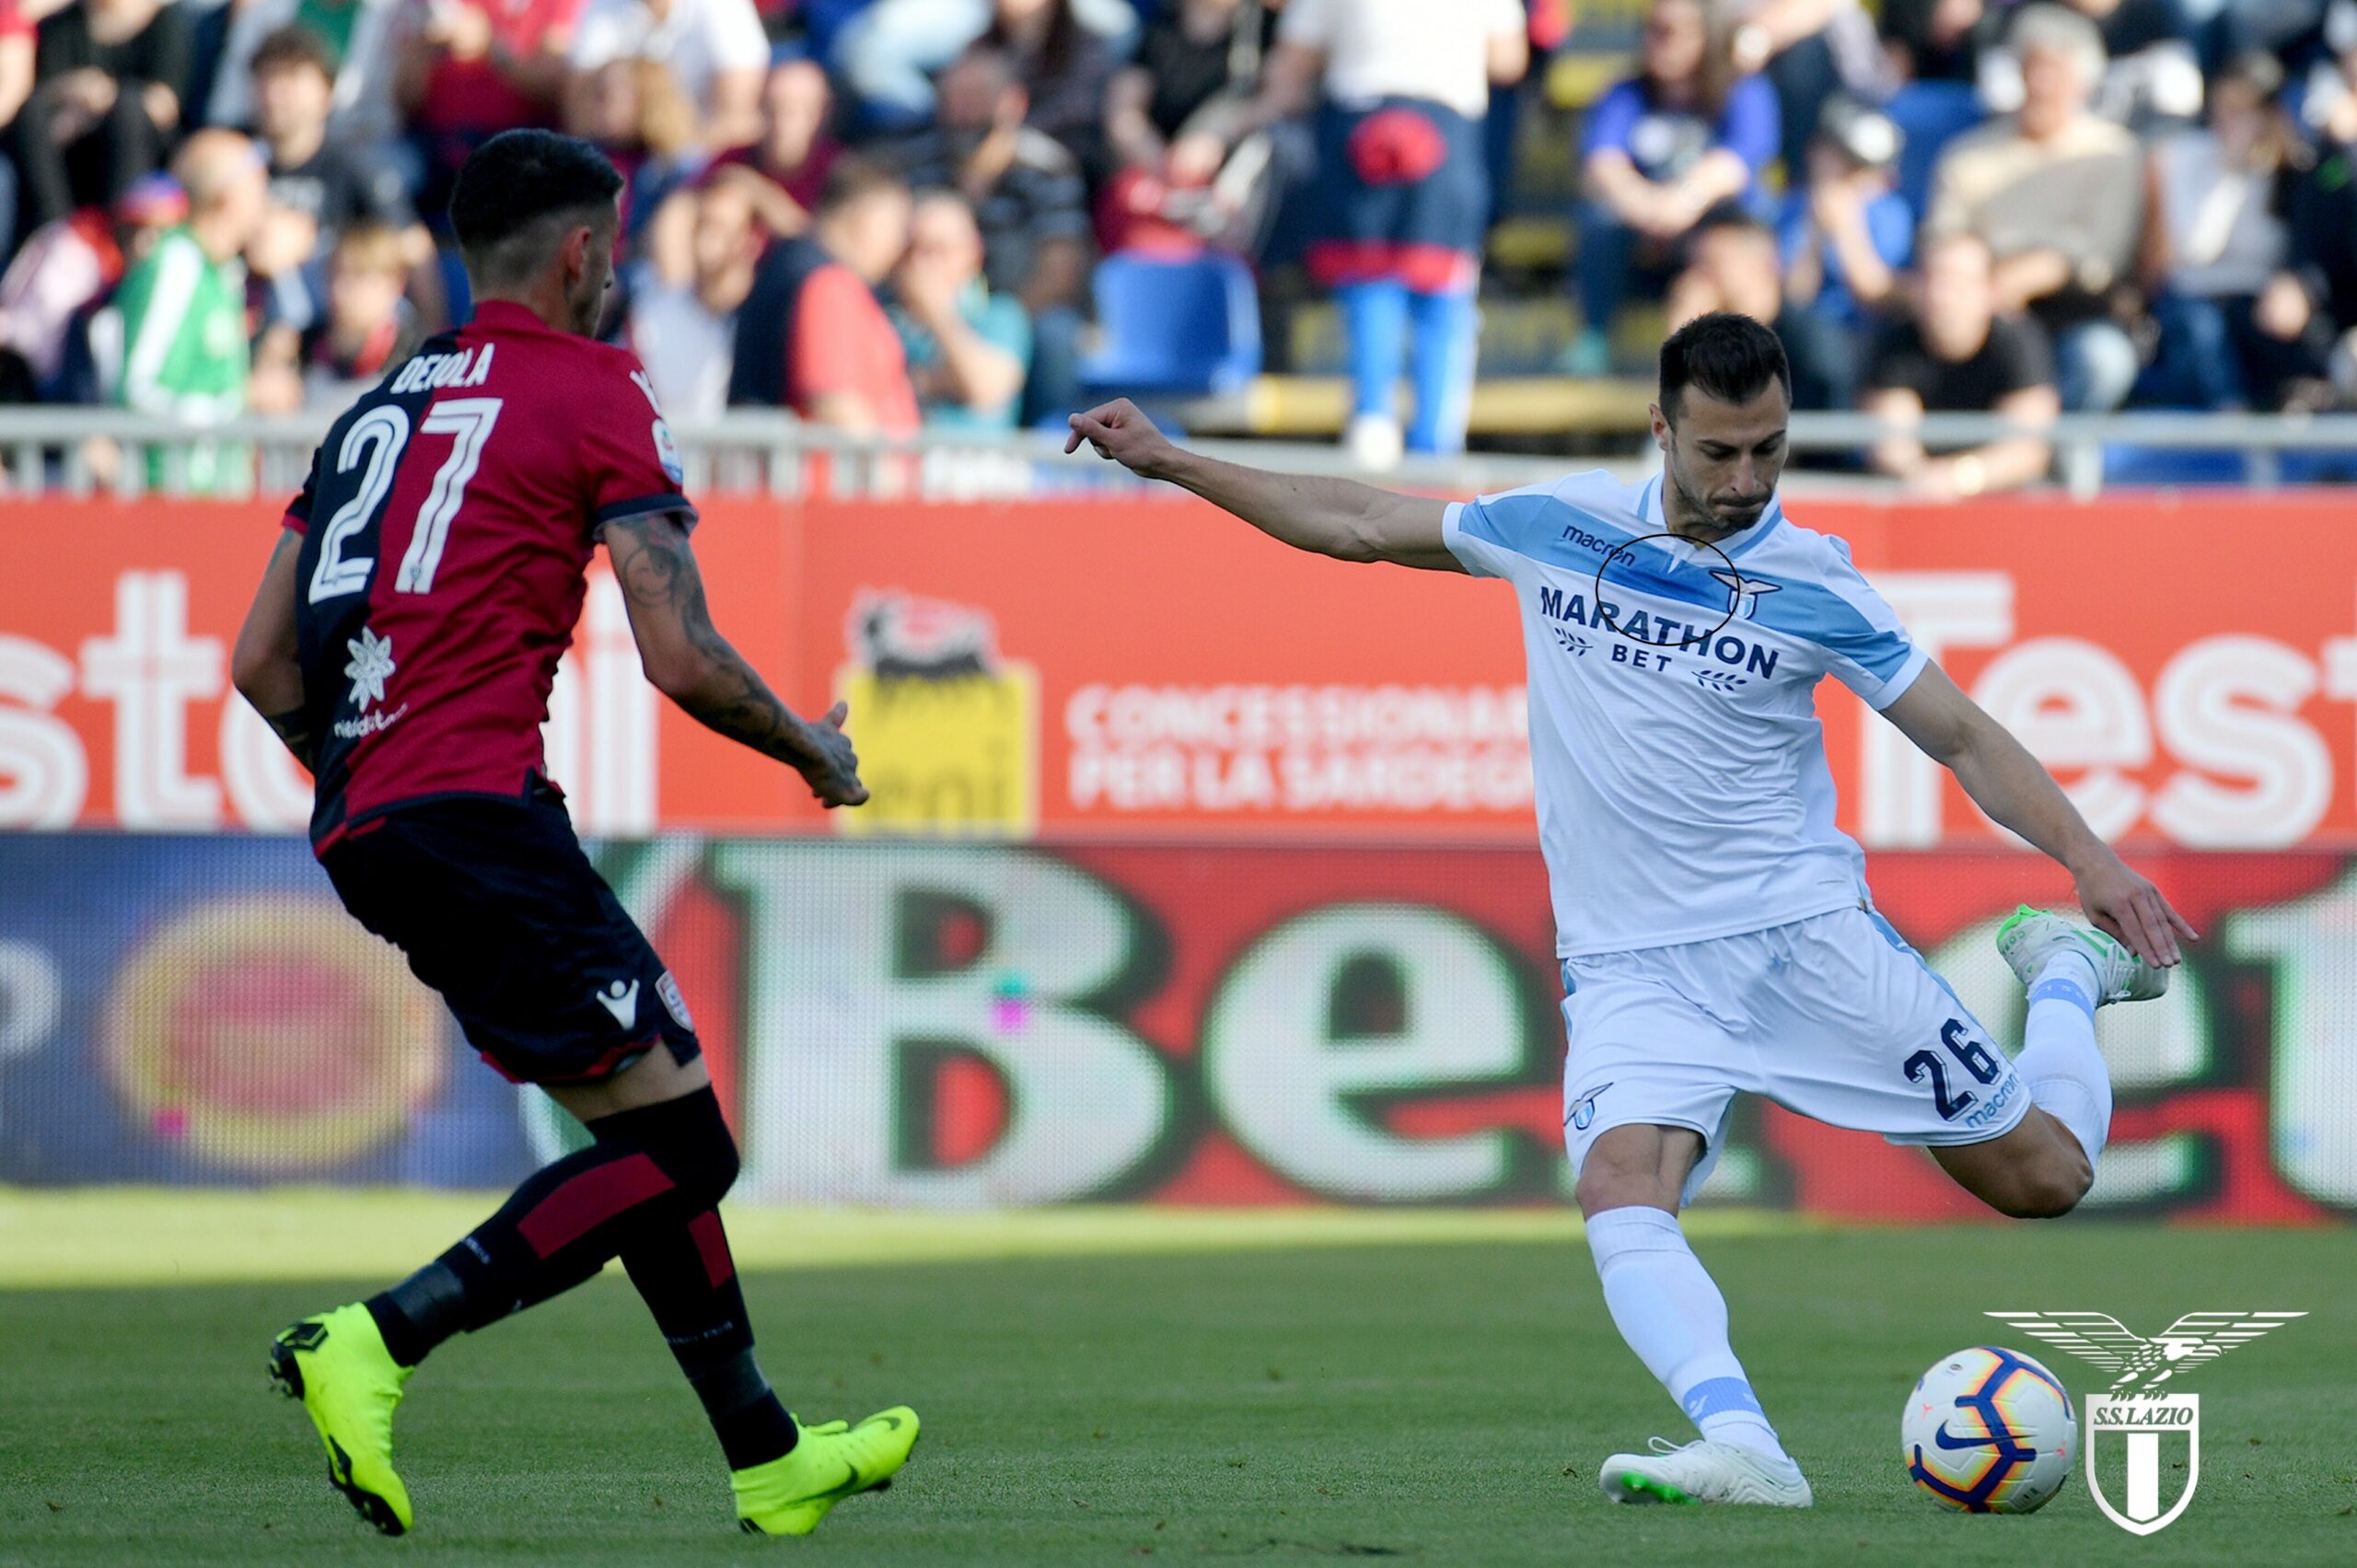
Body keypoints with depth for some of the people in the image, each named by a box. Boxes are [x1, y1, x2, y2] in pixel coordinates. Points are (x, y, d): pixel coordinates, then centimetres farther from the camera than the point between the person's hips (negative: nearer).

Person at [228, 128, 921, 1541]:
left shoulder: (382, 406, 21)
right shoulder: (594, 392, -1)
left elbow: (262, 663, 19)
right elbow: (685, 659, -7)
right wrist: (818, 756, 10)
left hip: (365, 832, 9)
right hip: (476, 815, -9)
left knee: (655, 1122, 16)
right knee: (680, 1146, -7)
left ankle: (770, 1457, 19)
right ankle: (379, 1344, -18)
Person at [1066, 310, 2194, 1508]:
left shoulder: (1811, 583, -4)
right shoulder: (1556, 526, 3)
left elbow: (1963, 739, 1)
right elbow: (1360, 527, 15)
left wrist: (2088, 857, -11)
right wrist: (1171, 462, 15)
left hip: (1806, 933, -1)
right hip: (1632, 966, 1)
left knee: (2042, 1175, -1)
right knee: (1621, 1189, -30)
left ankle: (2068, 974, 29)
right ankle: (1740, 1450, -41)